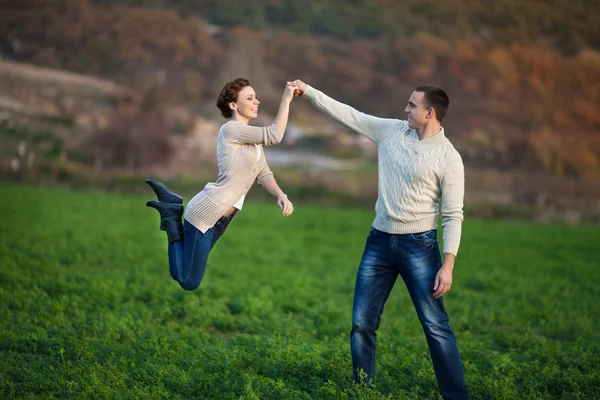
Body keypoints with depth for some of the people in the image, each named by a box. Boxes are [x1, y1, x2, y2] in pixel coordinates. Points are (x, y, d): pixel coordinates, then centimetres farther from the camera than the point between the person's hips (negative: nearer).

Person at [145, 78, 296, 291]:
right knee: (189, 283, -2)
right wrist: (286, 100, -13)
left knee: (182, 276, 18)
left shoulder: (253, 138, 14)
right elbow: (274, 135, -20)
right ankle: (173, 219, 10)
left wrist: (281, 196, -11)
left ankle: (172, 208, 22)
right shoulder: (230, 129, -14)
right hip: (205, 214, -9)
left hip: (221, 218, 9)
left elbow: (263, 174, 7)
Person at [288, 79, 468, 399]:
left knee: (436, 326, -9)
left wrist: (448, 265, -16)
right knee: (362, 323, 6)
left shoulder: (448, 157, -10)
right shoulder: (392, 131, 4)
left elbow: (453, 215, -10)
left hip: (419, 245, -5)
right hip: (380, 241, 5)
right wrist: (308, 91, 6)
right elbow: (347, 114, 10)